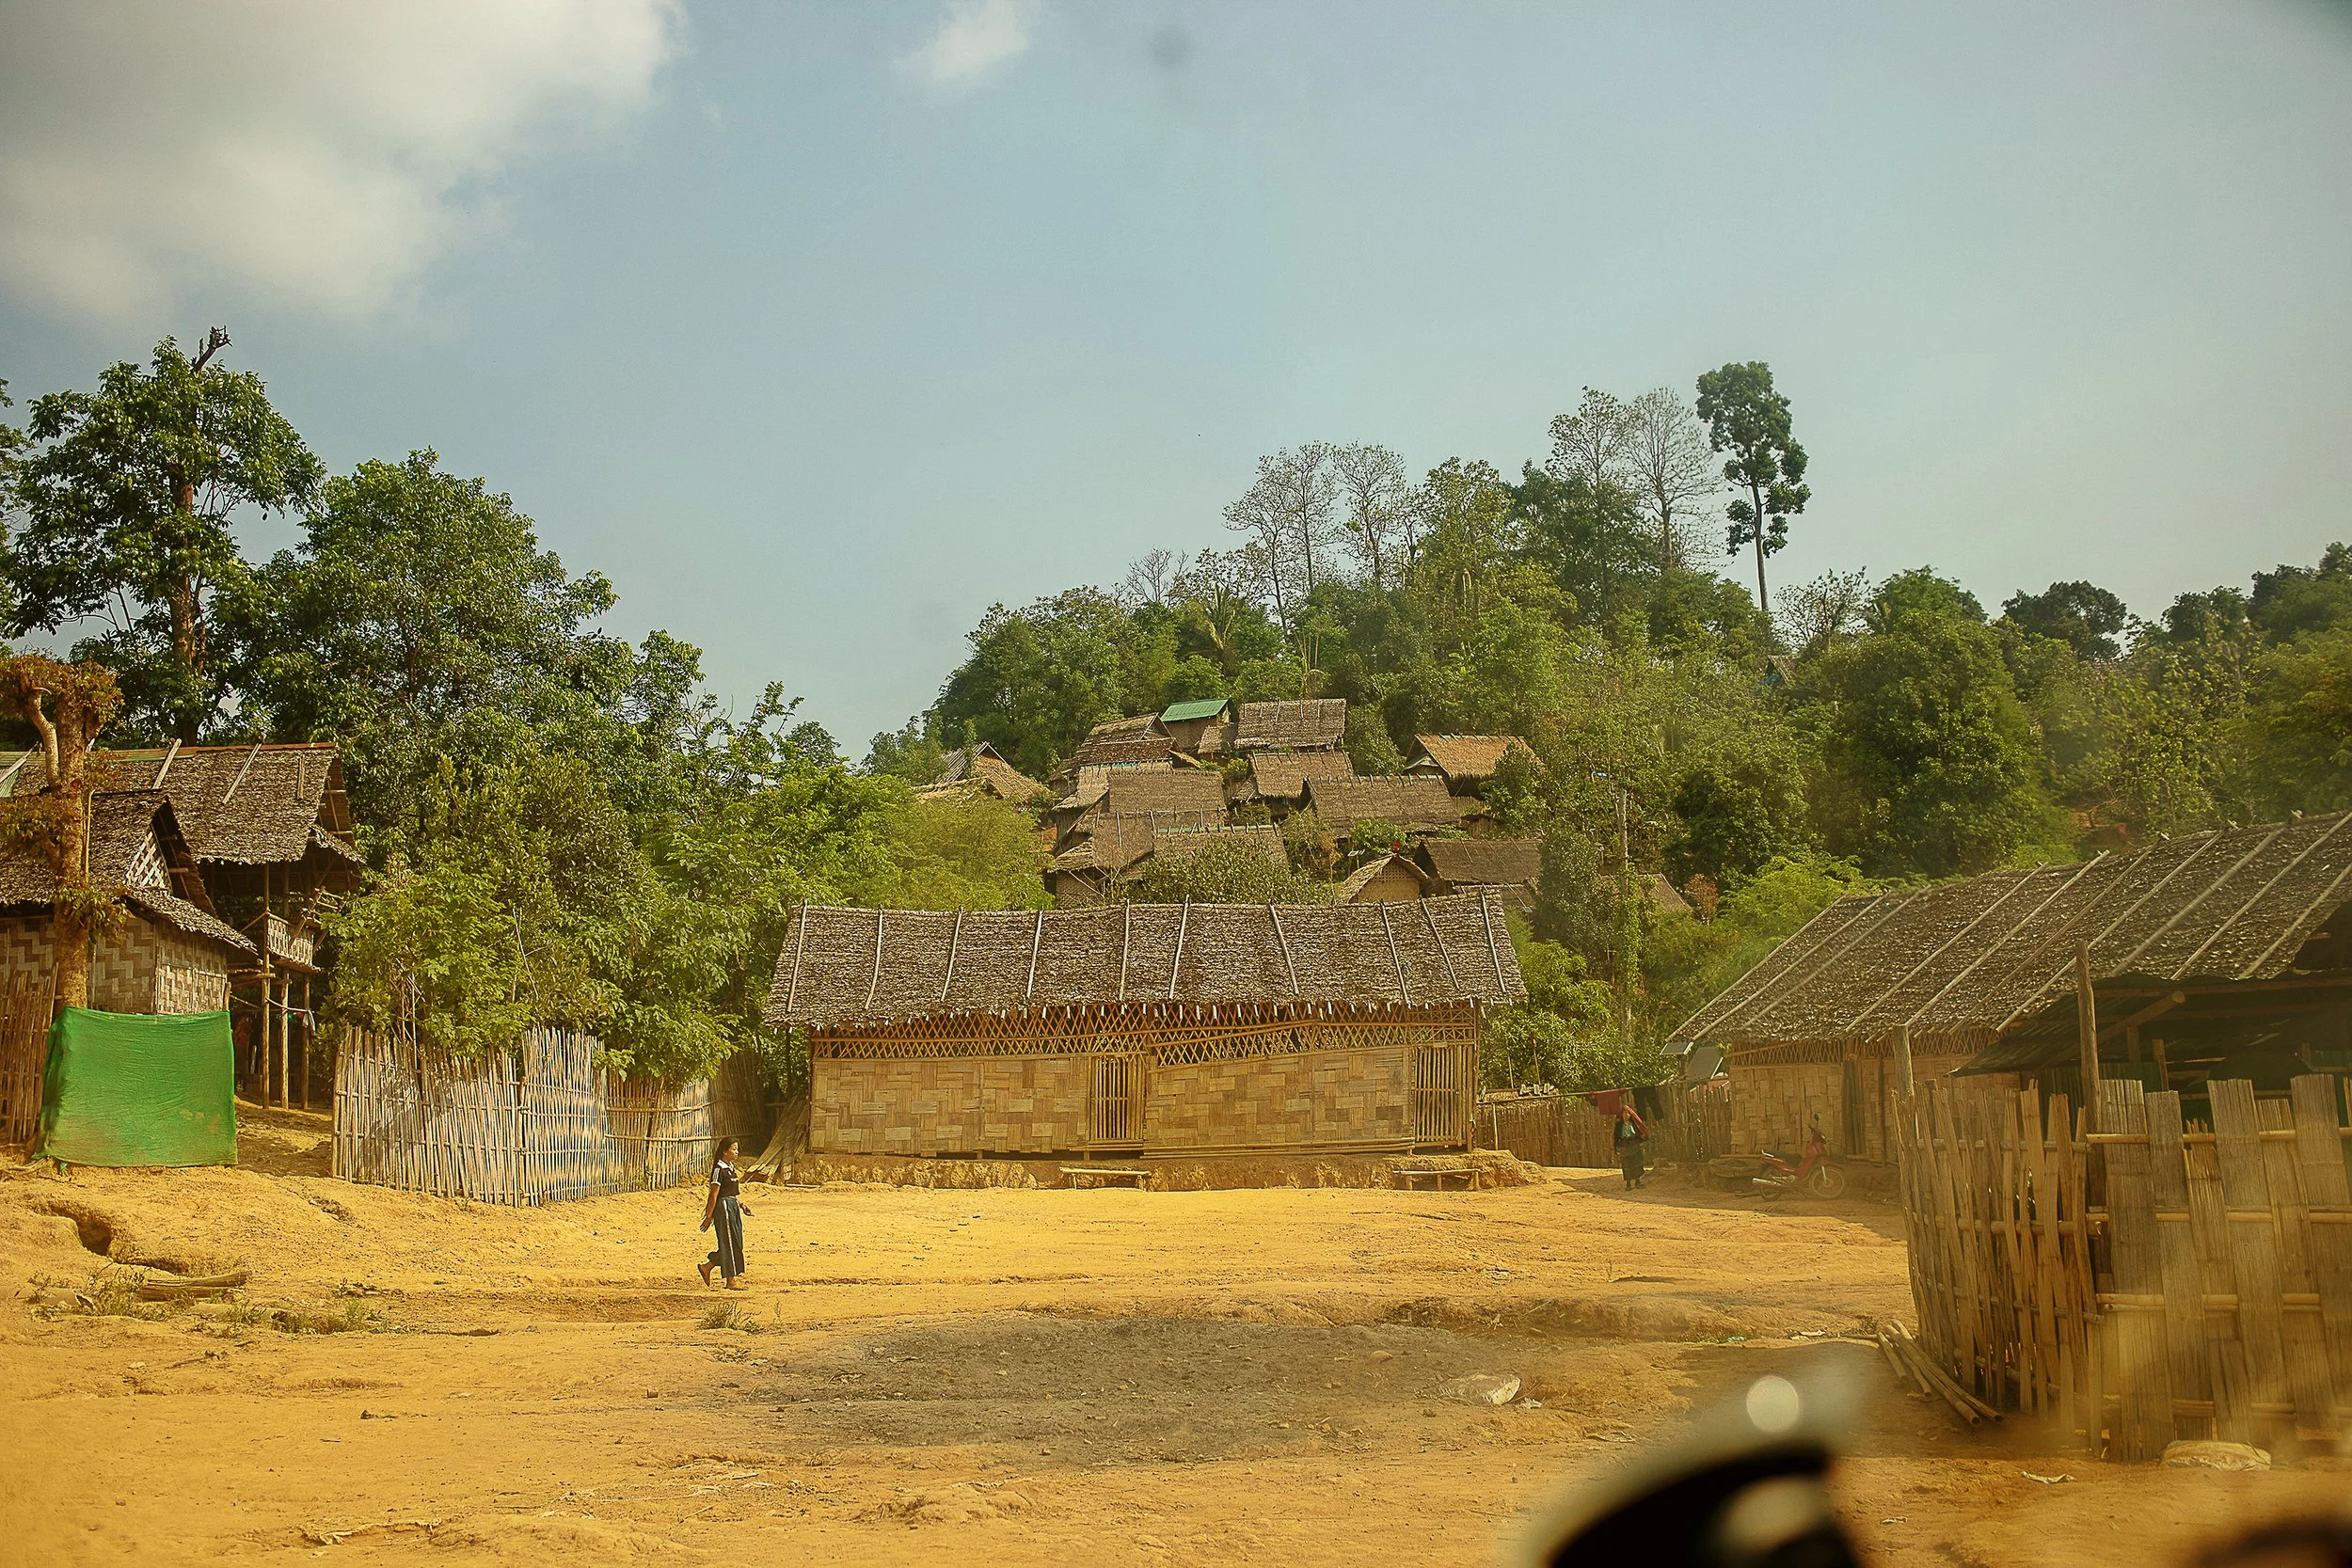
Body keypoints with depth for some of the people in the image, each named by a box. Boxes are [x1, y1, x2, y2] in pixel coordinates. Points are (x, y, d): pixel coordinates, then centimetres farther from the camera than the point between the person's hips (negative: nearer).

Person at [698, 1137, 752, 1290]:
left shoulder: (731, 1167, 13)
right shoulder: (719, 1169, -14)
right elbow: (714, 1195, -15)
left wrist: (742, 1206, 10)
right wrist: (709, 1217, -14)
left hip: (734, 1207, 9)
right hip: (724, 1207, -9)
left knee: (736, 1243, 11)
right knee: (730, 1243, -3)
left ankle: (707, 1266, 25)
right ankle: (731, 1280, 4)